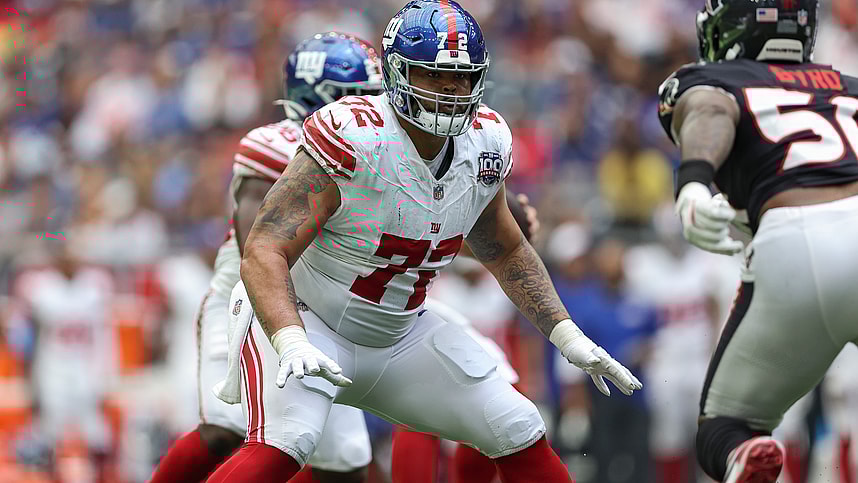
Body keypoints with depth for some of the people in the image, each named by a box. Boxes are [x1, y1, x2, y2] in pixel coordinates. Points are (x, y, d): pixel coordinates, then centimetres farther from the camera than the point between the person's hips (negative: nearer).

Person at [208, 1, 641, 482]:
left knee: (521, 437, 4)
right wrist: (292, 346, -46)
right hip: (300, 318, -7)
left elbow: (506, 251, 14)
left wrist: (569, 336, 6)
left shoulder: (485, 144, -5)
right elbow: (264, 253, -30)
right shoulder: (351, 140, -26)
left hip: (399, 335, 7)